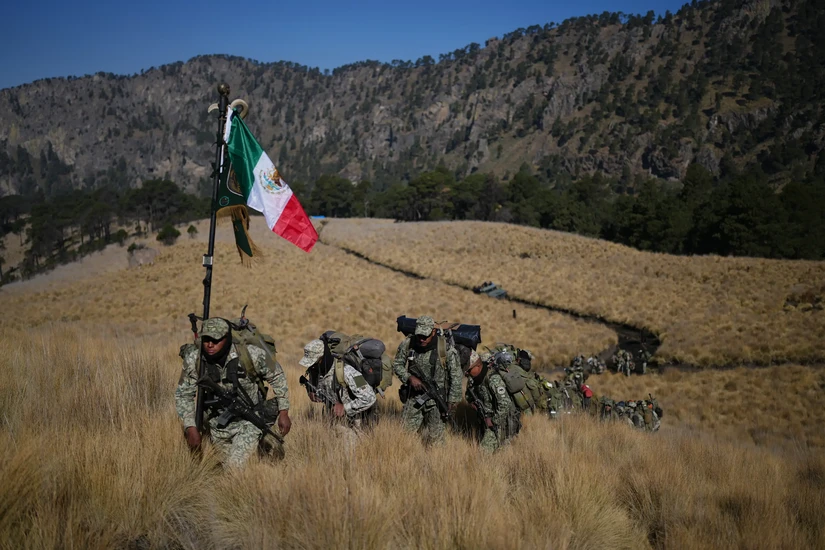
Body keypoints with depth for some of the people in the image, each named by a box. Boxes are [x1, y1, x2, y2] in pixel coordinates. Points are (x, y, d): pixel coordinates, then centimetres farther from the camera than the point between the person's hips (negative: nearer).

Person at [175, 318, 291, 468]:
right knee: (228, 465, 17)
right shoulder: (194, 359, -17)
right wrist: (190, 428, -14)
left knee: (235, 466, -18)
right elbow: (183, 394, -5)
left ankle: (264, 440, 13)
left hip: (248, 421, -4)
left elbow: (276, 376, -7)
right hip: (217, 424, 4)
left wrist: (284, 412, -5)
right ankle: (260, 440, 44)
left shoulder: (250, 354, -23)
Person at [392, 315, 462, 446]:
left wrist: (452, 401, -8)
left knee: (436, 437, 0)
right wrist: (410, 377, -13)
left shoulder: (446, 348, -16)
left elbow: (456, 376, -8)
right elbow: (397, 364, 5)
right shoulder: (407, 344, -9)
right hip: (414, 396, 3)